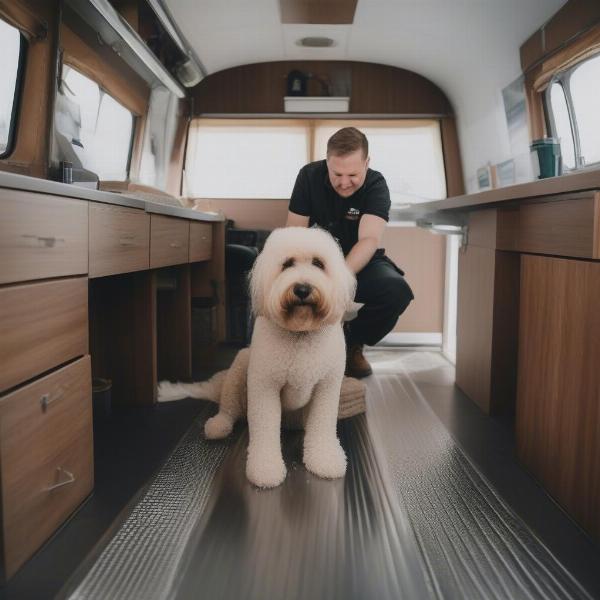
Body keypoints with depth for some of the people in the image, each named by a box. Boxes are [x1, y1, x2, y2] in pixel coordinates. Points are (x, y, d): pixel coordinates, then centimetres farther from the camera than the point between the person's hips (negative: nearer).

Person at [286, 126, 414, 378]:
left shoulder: (376, 185, -16)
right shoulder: (310, 176, -10)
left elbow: (369, 240, -30)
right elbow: (295, 231, -10)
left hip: (362, 264, 0)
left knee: (397, 290, -32)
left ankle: (353, 344, -2)